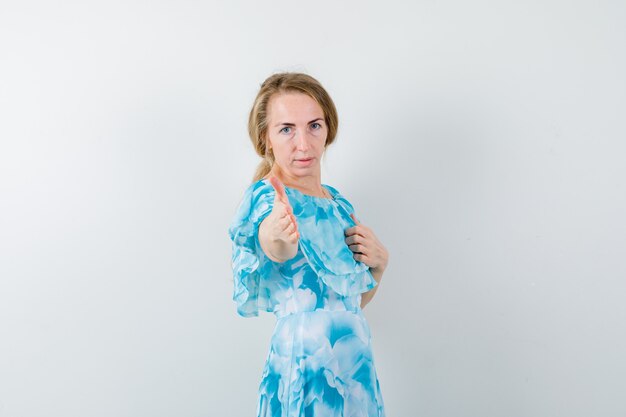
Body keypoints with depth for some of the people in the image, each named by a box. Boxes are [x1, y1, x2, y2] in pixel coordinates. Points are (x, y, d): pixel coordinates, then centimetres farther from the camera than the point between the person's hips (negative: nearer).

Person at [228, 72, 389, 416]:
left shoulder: (337, 201, 8)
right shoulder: (264, 198, -11)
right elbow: (281, 253, -36)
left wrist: (379, 262, -4)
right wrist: (279, 240, -57)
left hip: (357, 370, 7)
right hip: (307, 375, -6)